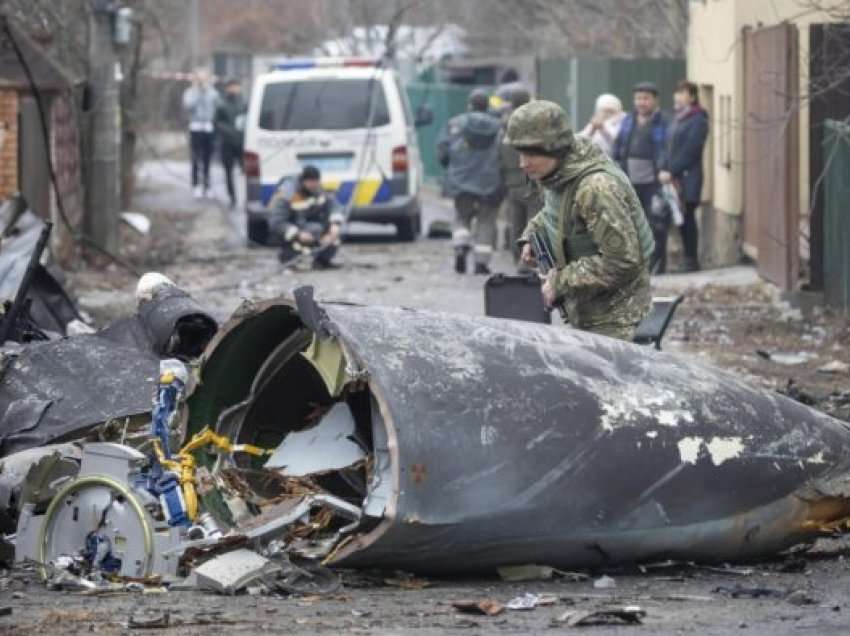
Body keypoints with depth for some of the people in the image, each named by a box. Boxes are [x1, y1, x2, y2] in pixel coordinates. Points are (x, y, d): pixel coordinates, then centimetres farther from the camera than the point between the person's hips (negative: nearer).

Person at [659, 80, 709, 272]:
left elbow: (690, 150, -15)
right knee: (682, 220, 8)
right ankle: (689, 258, 13)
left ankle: (692, 260, -1)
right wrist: (664, 169, 1)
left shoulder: (698, 120, -8)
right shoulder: (676, 119, 17)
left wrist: (672, 171, -16)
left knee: (687, 218, -6)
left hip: (688, 178, -8)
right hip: (673, 177, 8)